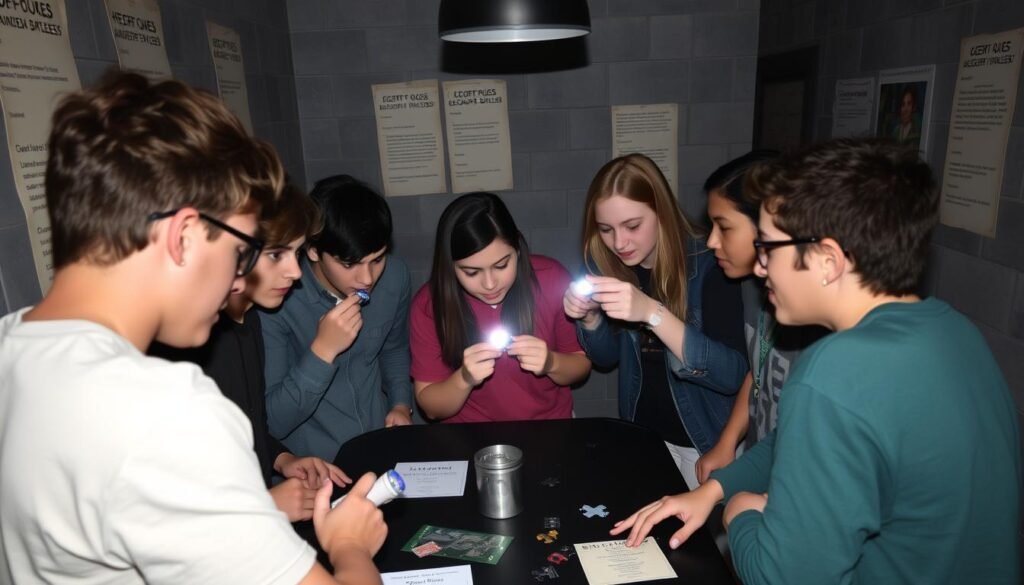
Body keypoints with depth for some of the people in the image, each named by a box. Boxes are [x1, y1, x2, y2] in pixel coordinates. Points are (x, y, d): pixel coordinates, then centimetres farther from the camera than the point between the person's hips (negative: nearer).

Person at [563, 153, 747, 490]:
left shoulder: (707, 266, -22)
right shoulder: (611, 266, -8)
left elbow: (732, 374, -30)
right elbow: (607, 357, 1)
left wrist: (652, 313, -41)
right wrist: (588, 317, -19)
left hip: (705, 441, -4)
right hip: (641, 432, 4)